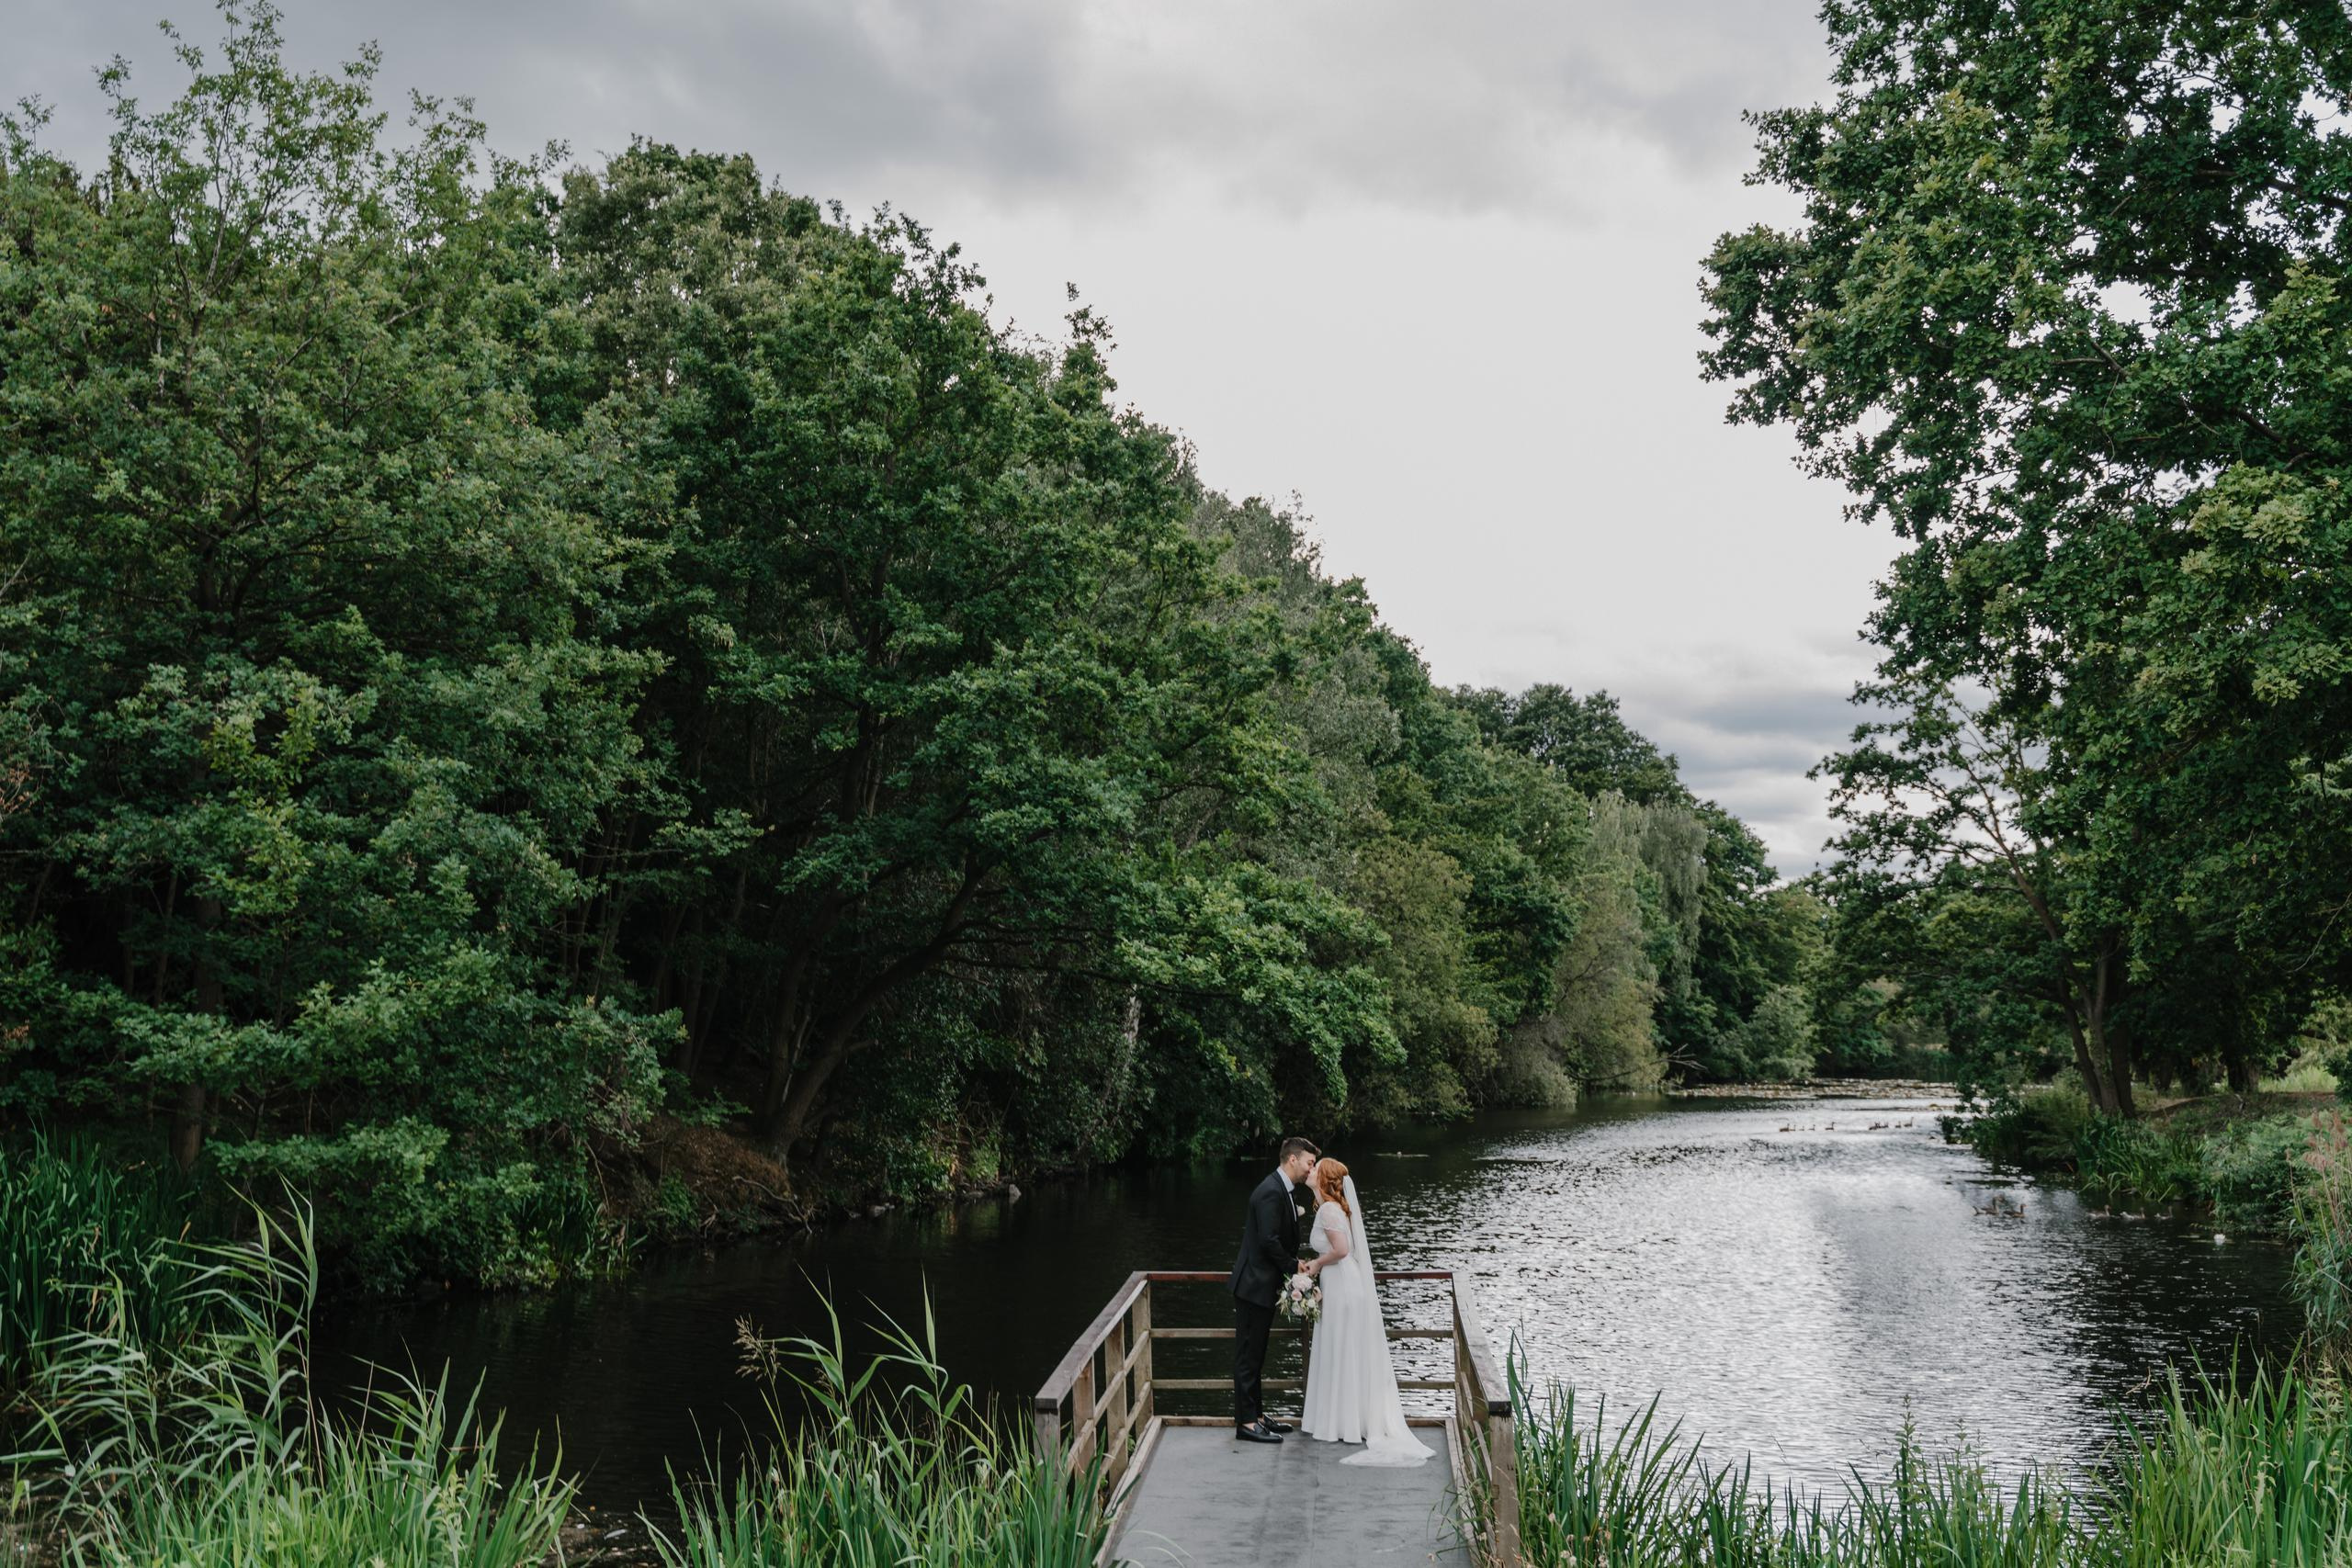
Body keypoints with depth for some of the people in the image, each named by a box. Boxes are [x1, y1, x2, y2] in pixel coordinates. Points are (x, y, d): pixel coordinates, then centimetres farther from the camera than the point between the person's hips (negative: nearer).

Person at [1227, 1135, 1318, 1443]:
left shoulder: (1285, 1190, 12)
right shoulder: (1271, 1192, -20)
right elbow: (1268, 1240, -25)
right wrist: (1293, 1266, -12)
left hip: (1265, 1283, 10)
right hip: (1255, 1284, -10)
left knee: (1255, 1355, 16)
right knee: (1248, 1354, -3)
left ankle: (1256, 1415, 24)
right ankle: (1246, 1422, 2)